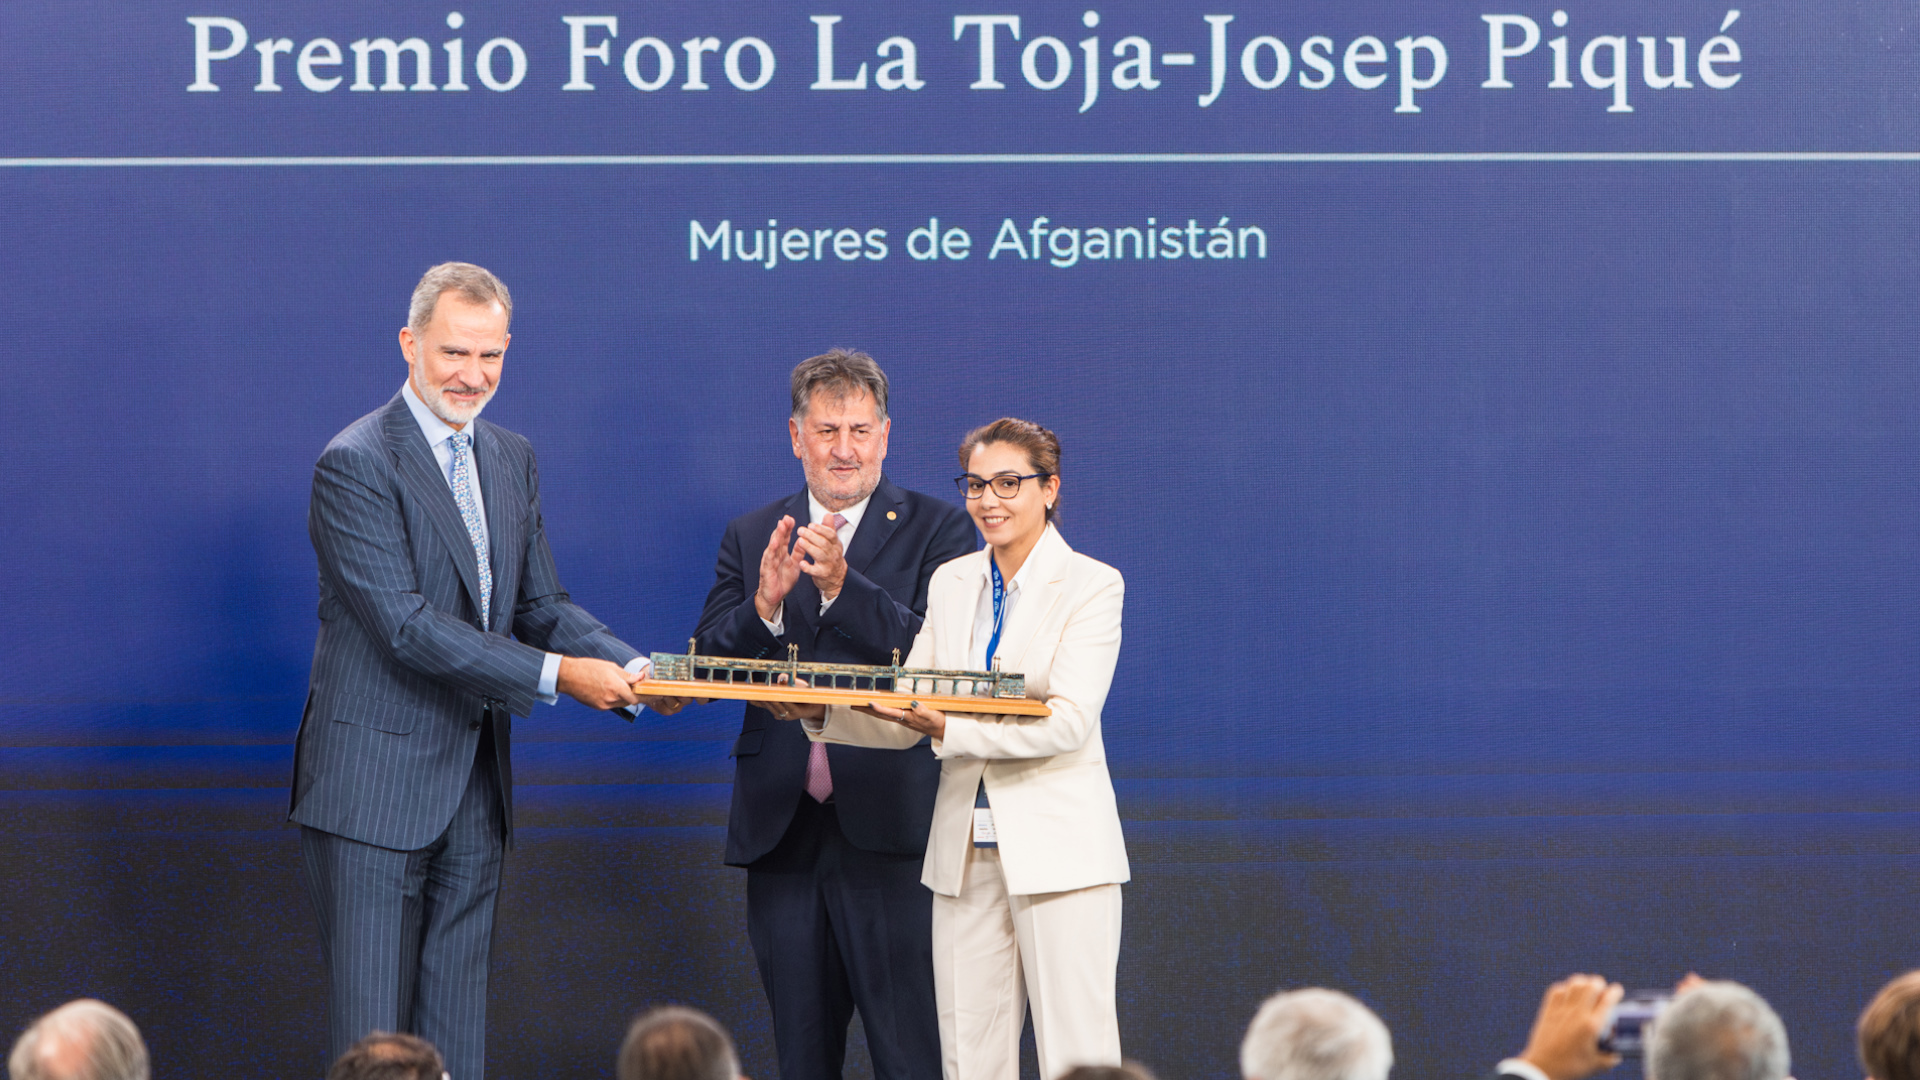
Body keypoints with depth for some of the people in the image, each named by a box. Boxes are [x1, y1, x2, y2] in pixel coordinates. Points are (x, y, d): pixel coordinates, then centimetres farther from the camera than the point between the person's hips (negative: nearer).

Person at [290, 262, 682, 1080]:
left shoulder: (511, 459, 12)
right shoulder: (356, 465, -13)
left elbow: (538, 606, 14)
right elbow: (405, 625, -20)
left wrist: (632, 670, -5)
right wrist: (554, 674, -22)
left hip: (474, 788, 7)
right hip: (376, 788, -7)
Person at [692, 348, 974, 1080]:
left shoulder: (936, 530, 2)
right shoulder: (751, 539, 13)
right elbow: (706, 667, 4)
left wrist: (841, 585, -22)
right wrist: (764, 603, -15)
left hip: (886, 828, -4)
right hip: (782, 828, 4)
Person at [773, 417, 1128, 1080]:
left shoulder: (1090, 585, -3)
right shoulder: (950, 583, 14)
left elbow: (1069, 722, -15)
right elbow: (906, 718, 10)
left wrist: (949, 728, -26)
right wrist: (820, 713, -9)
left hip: (1057, 847, -5)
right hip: (966, 851, 5)